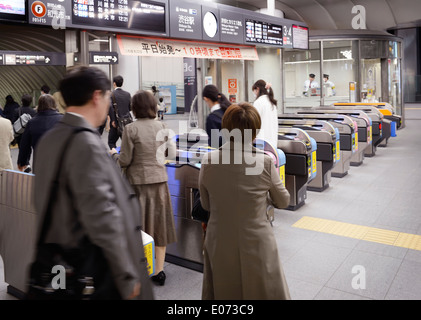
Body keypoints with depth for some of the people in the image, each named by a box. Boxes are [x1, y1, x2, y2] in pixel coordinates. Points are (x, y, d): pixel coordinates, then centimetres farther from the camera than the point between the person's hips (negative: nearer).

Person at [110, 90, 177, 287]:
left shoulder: (131, 129, -11)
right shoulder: (162, 126, 0)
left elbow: (125, 161, -10)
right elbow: (172, 154, 3)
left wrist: (114, 154, 10)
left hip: (138, 181, -3)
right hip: (159, 178, 3)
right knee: (159, 223, 12)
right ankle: (159, 271, 20)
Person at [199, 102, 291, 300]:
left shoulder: (208, 161, -11)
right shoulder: (265, 162, -16)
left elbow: (206, 205, 3)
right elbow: (283, 201, 1)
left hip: (219, 247, 2)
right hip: (256, 246, -2)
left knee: (223, 293, 19)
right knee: (263, 292, 18)